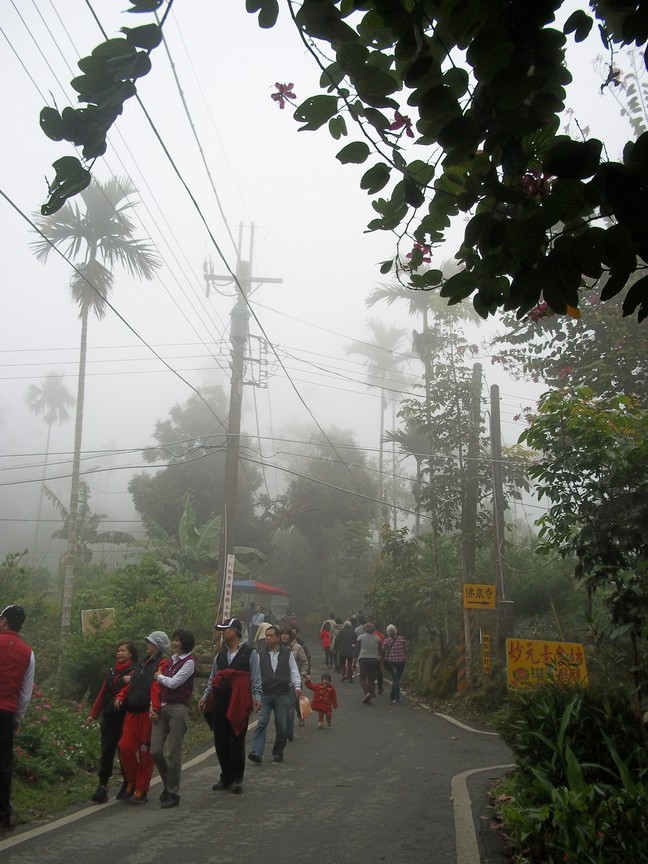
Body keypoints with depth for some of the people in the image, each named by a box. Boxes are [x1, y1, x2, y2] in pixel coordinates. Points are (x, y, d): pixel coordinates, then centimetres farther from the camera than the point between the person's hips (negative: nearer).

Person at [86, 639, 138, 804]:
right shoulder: (112, 671, 16)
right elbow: (102, 693, 18)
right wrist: (93, 714, 18)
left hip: (125, 718, -6)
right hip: (109, 717, 6)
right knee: (106, 752, 2)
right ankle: (102, 787, 2)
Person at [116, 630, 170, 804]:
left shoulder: (162, 664, -5)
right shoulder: (142, 664, 21)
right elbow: (131, 685, 22)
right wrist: (120, 697, 3)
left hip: (147, 713, -7)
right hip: (132, 712, 7)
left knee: (145, 751, 1)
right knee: (125, 747, 0)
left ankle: (141, 790, 12)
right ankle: (131, 783, 20)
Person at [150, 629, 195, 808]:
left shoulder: (189, 662, -5)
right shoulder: (170, 661, 17)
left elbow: (173, 682, -15)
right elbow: (158, 686, 16)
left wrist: (159, 676, 3)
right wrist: (153, 705, 4)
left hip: (178, 708, -6)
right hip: (161, 709, 6)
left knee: (174, 753, -2)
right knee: (155, 751, 1)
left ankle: (173, 794, 9)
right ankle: (169, 784, 22)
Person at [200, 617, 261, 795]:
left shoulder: (250, 653, 1)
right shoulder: (221, 654, 18)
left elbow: (255, 678, -2)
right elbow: (213, 677, 22)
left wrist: (257, 696, -13)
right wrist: (206, 695, 14)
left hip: (240, 703, -6)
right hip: (220, 701, 6)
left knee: (237, 740, -2)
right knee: (220, 741, 7)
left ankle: (236, 779, 8)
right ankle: (225, 778, 19)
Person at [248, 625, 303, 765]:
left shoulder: (287, 653, 7)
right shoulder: (261, 655, 9)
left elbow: (294, 671, 8)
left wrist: (297, 686, -6)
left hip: (282, 695, 0)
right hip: (265, 694, 0)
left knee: (281, 726, 4)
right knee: (262, 722, -13)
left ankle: (278, 753, 19)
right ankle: (256, 752, -18)